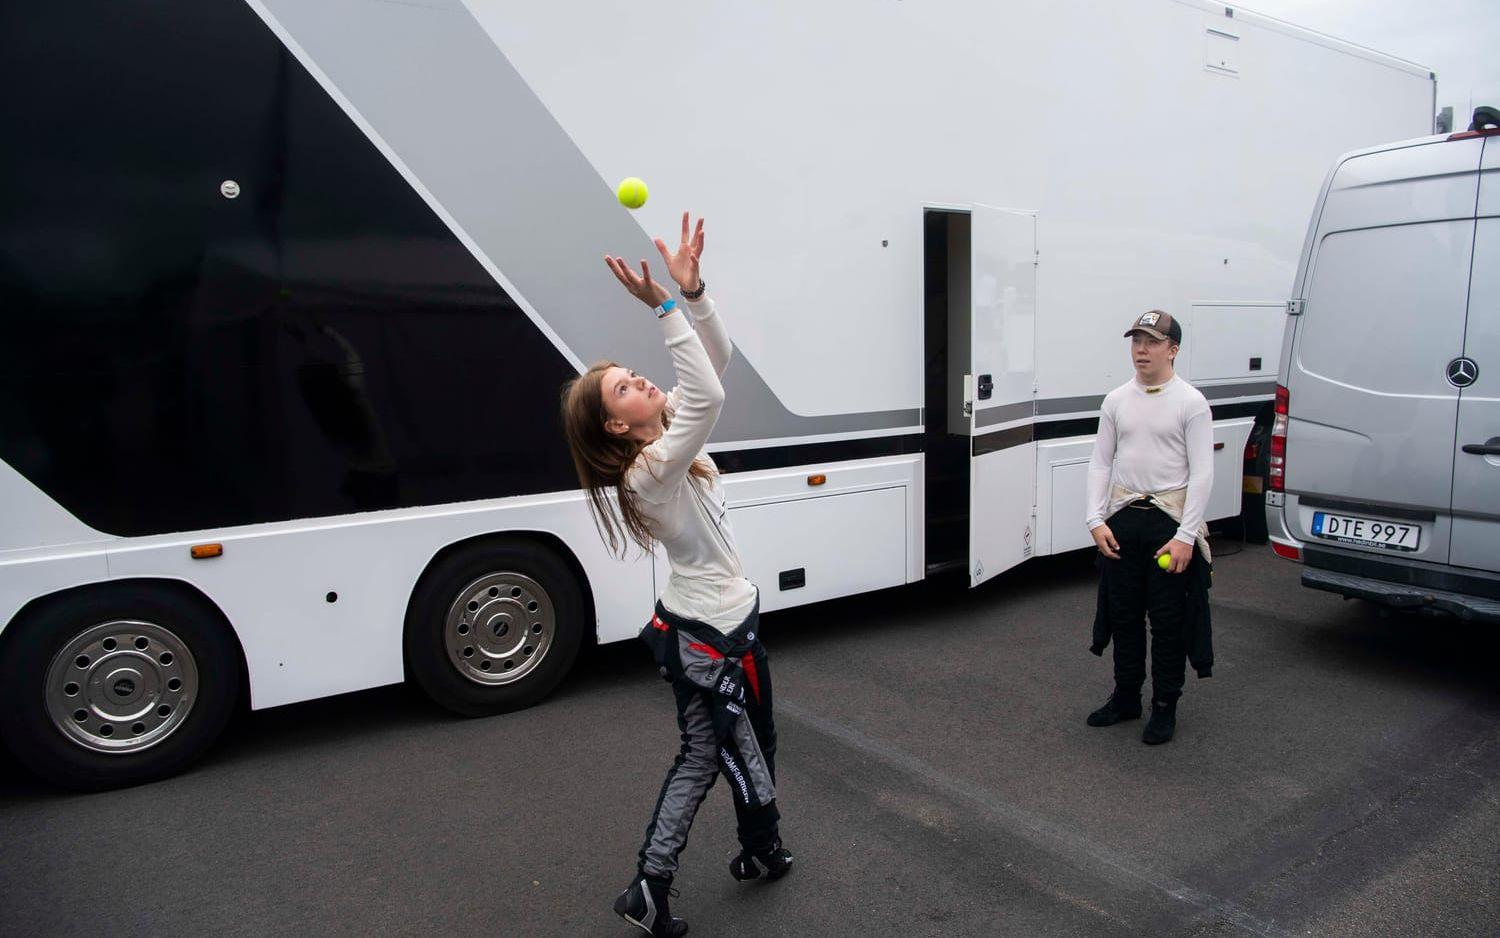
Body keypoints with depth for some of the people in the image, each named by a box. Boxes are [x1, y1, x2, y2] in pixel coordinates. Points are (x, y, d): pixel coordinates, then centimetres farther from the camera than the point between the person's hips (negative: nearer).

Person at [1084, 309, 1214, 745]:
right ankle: (1126, 698, 28)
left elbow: (1202, 473, -9)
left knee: (1169, 620, 4)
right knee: (1123, 614, 13)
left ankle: (1164, 708, 19)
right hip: (1122, 518, 4)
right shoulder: (1116, 400, 7)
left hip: (1171, 522, -4)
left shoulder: (1191, 402, -5)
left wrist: (1185, 536, -16)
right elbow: (1100, 463, 8)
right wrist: (1097, 519, -3)